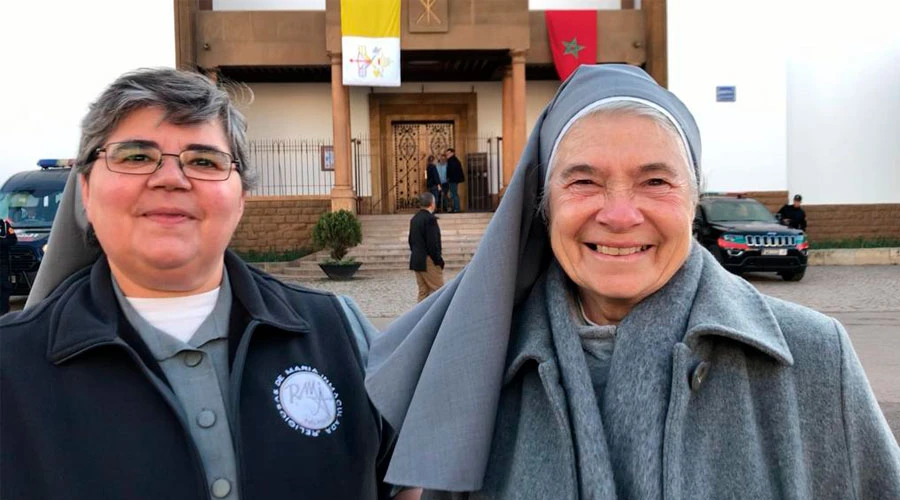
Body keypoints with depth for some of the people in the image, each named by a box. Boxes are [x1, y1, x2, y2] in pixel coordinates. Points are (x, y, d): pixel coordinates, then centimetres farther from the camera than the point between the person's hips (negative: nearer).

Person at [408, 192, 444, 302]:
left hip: (416, 260, 9)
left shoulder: (414, 219, 11)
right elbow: (432, 242, -19)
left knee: (423, 290, 12)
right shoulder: (430, 219, -15)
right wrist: (438, 260, -13)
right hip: (428, 261, -9)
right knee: (438, 289, -5)